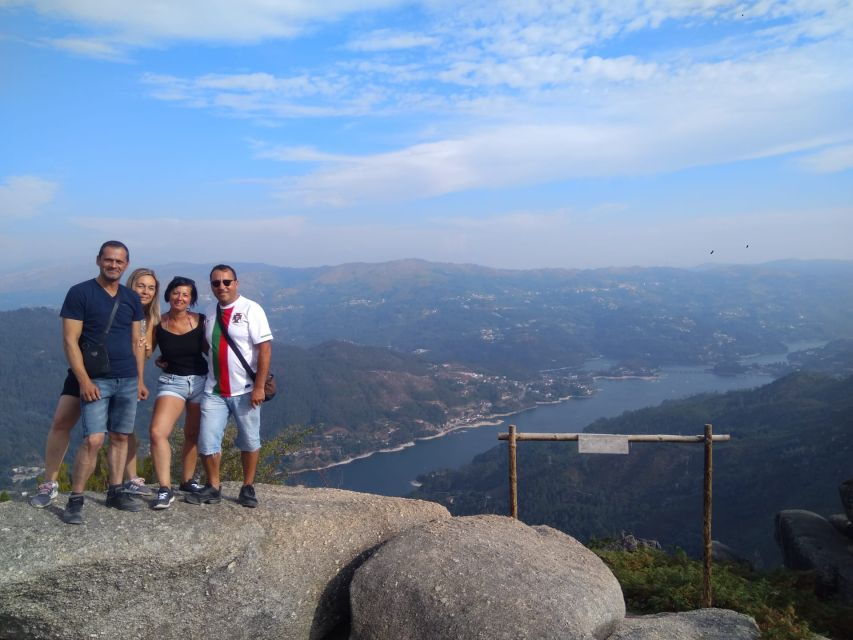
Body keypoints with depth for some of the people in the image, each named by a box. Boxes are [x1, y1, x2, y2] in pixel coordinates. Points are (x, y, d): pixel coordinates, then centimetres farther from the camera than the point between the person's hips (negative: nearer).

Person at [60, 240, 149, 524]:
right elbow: (70, 340, -8)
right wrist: (84, 381, -15)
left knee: (120, 437, 9)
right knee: (94, 439, -12)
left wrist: (140, 379, 11)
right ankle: (75, 499, 1)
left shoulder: (131, 298, 10)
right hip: (96, 380, -5)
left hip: (127, 380, 5)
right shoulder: (80, 293, -5)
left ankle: (115, 491, 20)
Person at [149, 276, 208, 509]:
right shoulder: (158, 323, -4)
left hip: (200, 381, 1)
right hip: (171, 382, -1)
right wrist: (159, 360, -4)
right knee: (158, 432, -20)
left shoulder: (200, 321, -5)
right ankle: (165, 490, -14)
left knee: (193, 434, 14)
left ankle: (187, 481, 32)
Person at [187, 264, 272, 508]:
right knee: (207, 441, 3)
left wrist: (259, 387, -17)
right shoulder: (210, 313, 8)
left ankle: (248, 488, 23)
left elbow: (265, 348, -13)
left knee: (249, 441, 7)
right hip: (214, 390, 4)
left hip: (245, 390, -4)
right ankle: (213, 487, 20)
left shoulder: (251, 309, -8)